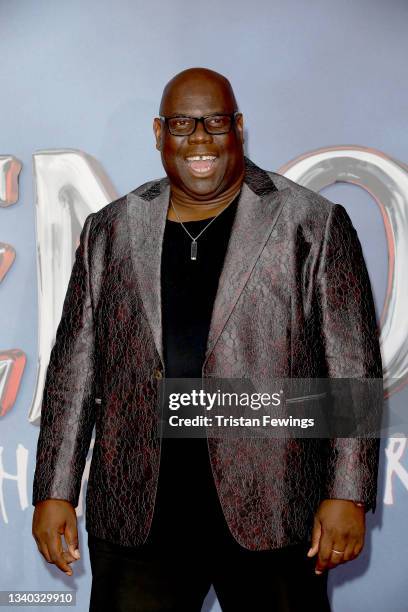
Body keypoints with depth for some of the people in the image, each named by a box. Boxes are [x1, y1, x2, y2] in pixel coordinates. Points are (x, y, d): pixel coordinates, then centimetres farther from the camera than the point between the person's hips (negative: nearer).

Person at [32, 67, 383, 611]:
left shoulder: (312, 226, 0)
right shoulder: (109, 231, 9)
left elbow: (353, 369, -2)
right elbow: (73, 367, 10)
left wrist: (348, 495, -8)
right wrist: (55, 492, 6)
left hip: (270, 510, -2)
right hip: (137, 515, 2)